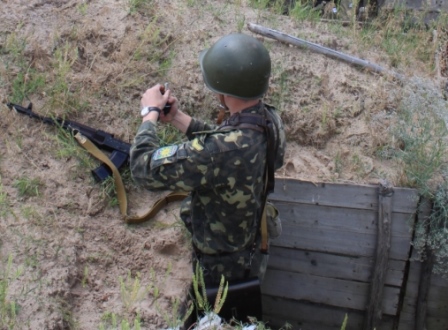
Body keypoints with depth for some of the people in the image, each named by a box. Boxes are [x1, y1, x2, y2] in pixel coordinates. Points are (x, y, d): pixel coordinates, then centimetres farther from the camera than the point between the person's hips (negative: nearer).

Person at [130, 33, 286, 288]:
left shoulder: (219, 151, -41)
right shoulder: (271, 120, -17)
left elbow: (144, 168, -30)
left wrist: (151, 113, -15)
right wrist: (178, 117, -3)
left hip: (224, 269, -7)